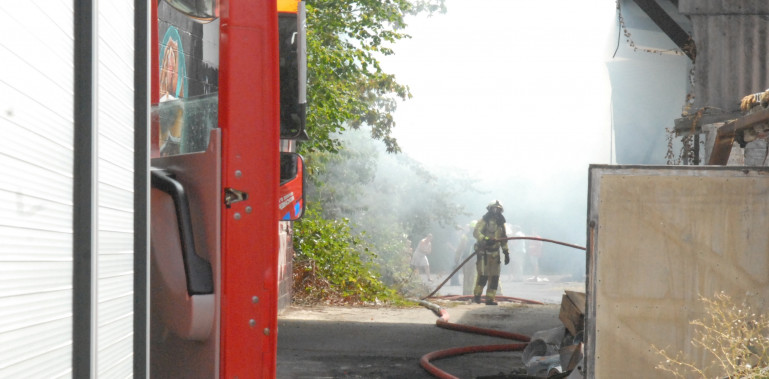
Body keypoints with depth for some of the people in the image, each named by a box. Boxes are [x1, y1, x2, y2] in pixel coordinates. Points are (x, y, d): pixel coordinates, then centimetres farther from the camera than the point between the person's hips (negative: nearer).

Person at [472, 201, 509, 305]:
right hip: (483, 252, -6)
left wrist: (506, 253, 16)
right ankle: (477, 295, 3)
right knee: (483, 275, -14)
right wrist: (486, 239, -33)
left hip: (495, 253, 6)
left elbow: (503, 239, 22)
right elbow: (476, 232, -18)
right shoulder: (484, 221, -5)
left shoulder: (500, 223, 15)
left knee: (494, 277, 3)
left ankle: (490, 298, 10)